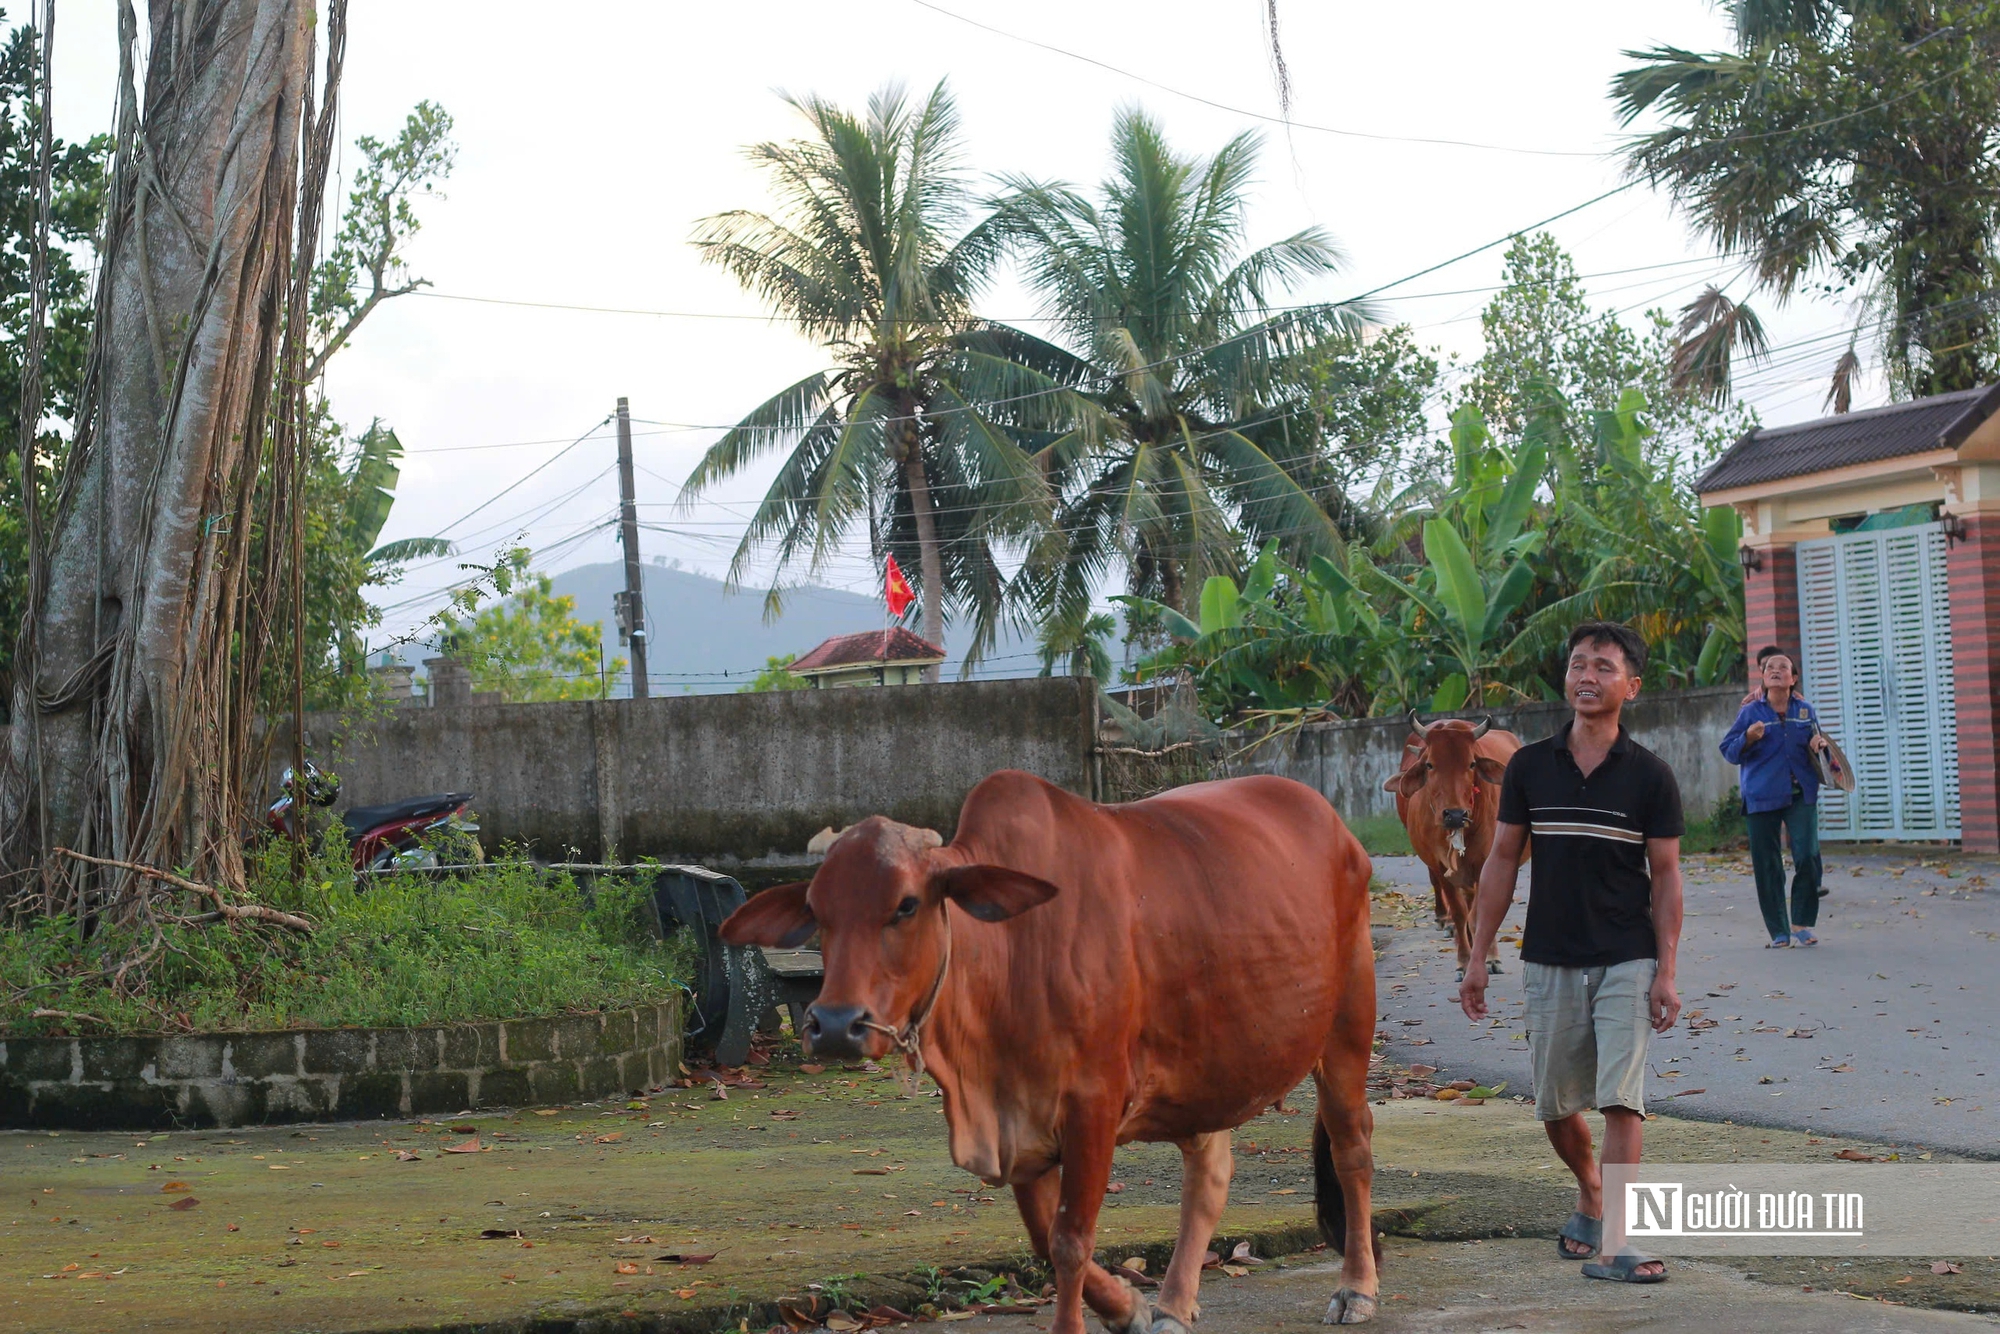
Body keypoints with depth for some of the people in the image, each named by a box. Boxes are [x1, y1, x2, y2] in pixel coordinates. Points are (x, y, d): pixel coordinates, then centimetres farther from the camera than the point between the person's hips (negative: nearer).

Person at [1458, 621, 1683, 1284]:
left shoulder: (1650, 776, -4)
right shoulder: (1529, 766, 2)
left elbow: (1665, 877, -1)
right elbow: (1502, 861, 7)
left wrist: (1666, 972, -8)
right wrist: (1477, 958, 5)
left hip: (1627, 962, -3)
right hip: (1550, 962, 3)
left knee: (1620, 1097, -13)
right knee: (1556, 1106, 11)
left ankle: (1613, 1242, -13)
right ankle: (1589, 1199, 38)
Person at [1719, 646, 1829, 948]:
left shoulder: (1805, 711, 9)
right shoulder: (1751, 712, 3)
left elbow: (1815, 745, 23)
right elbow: (1728, 751, 2)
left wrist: (1820, 745, -1)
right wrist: (1748, 739, -17)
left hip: (1801, 795, 1)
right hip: (1762, 797, -1)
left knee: (1807, 857, -13)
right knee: (1767, 866, 0)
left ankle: (1802, 923, 3)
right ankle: (1779, 932, 9)